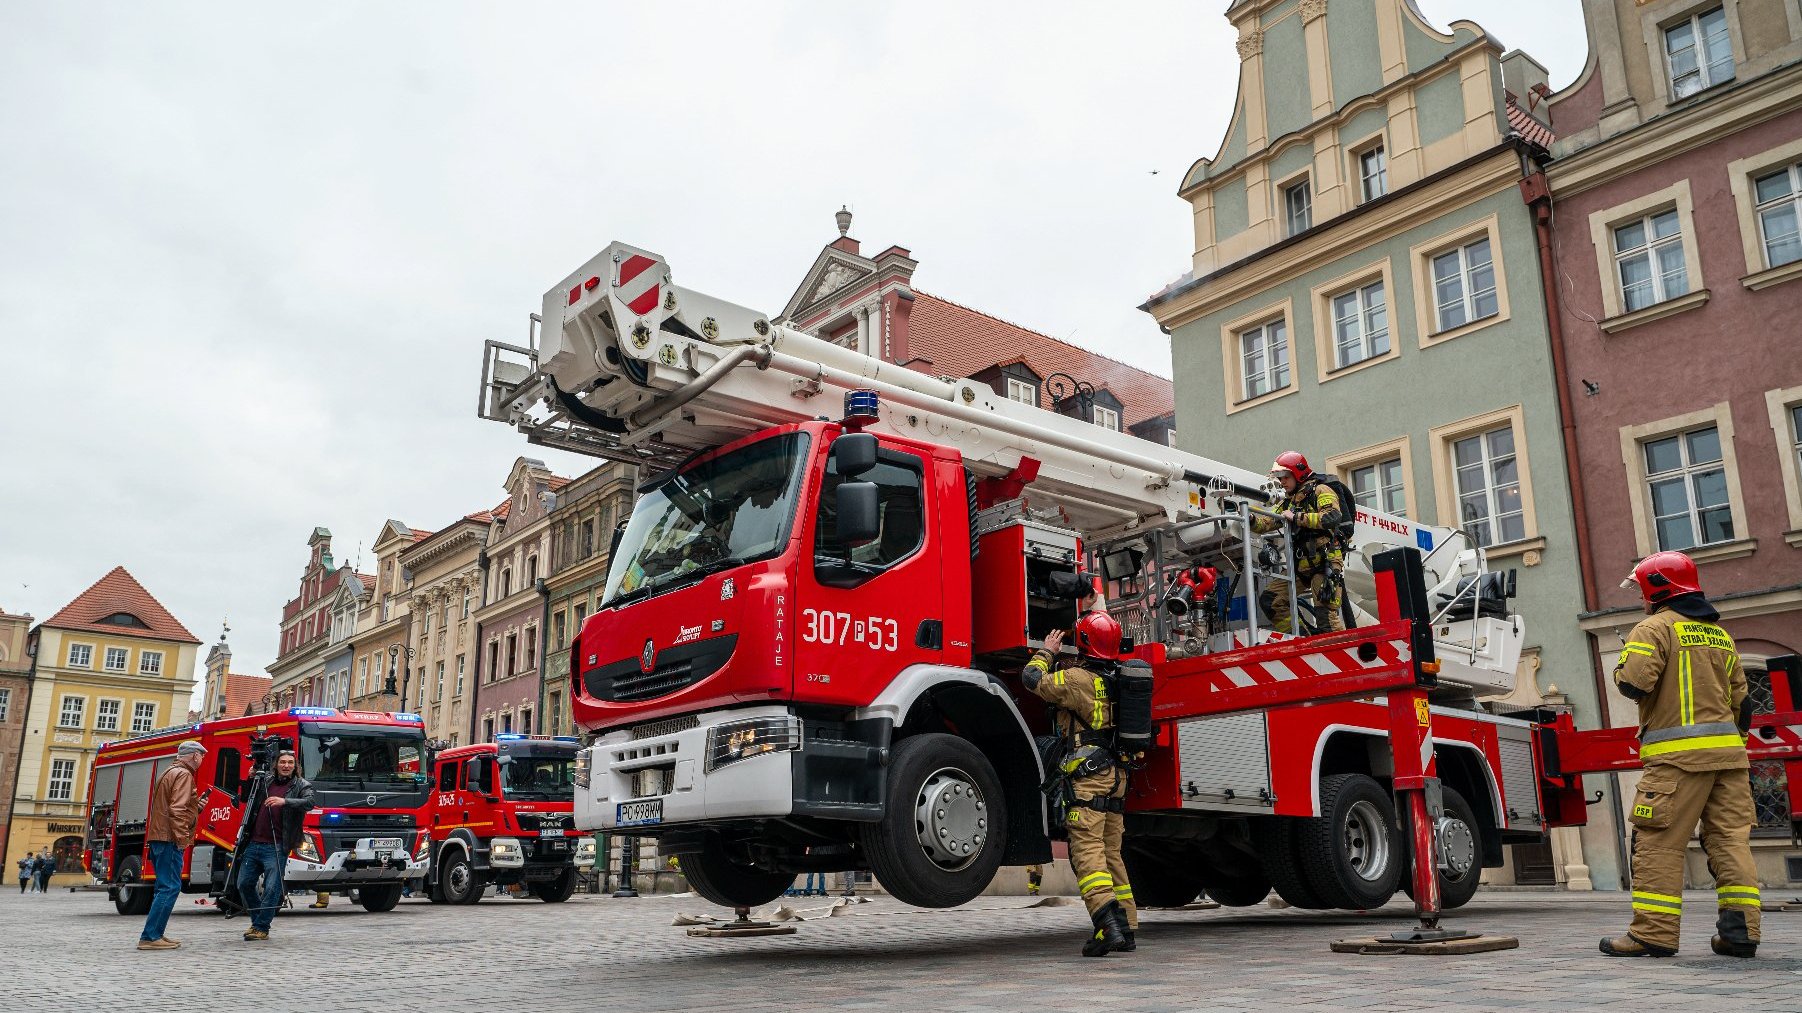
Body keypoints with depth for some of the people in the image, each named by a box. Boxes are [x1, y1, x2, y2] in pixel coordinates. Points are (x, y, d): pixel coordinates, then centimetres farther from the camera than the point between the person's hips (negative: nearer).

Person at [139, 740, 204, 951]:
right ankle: (149, 937, -12)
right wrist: (182, 837, -20)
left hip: (158, 836, 11)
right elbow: (177, 809, -19)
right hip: (169, 838, -11)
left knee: (167, 887, 14)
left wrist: (197, 804, 17)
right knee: (170, 888, -10)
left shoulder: (170, 772, 22)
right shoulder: (183, 774, -10)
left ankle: (155, 934, 16)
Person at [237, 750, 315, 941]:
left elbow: (309, 802, -16)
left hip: (276, 847, -5)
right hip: (254, 844, 6)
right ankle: (256, 920, 26)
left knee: (272, 888, -7)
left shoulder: (302, 785, 2)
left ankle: (261, 928, 4)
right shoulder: (267, 782, 16)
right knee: (244, 884, 9)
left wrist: (285, 801, -30)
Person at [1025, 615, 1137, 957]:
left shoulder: (1077, 678, -11)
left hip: (1087, 774, -8)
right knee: (1111, 852, 14)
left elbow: (1032, 679, -9)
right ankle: (1127, 928, 16)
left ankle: (1107, 925, -22)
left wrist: (1047, 651, 9)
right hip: (1116, 774, 8)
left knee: (1087, 850, -11)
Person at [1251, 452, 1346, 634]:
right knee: (1271, 599, -3)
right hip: (1301, 565, 8)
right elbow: (1269, 523, 14)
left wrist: (1297, 517, -19)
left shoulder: (1320, 491, -1)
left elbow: (1332, 517, -20)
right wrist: (1251, 521, -6)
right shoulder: (1290, 500, 23)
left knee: (1326, 612, -16)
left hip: (1325, 563, -8)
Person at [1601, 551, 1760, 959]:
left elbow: (1633, 683, -17)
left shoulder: (1655, 627, -5)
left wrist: (1622, 671, 5)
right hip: (1728, 751, 8)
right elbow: (1741, 700, 22)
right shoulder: (1719, 633, 20)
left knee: (1659, 843, -6)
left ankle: (1653, 932, -7)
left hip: (1678, 754, -8)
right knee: (1731, 838, 7)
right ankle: (1740, 931, 5)